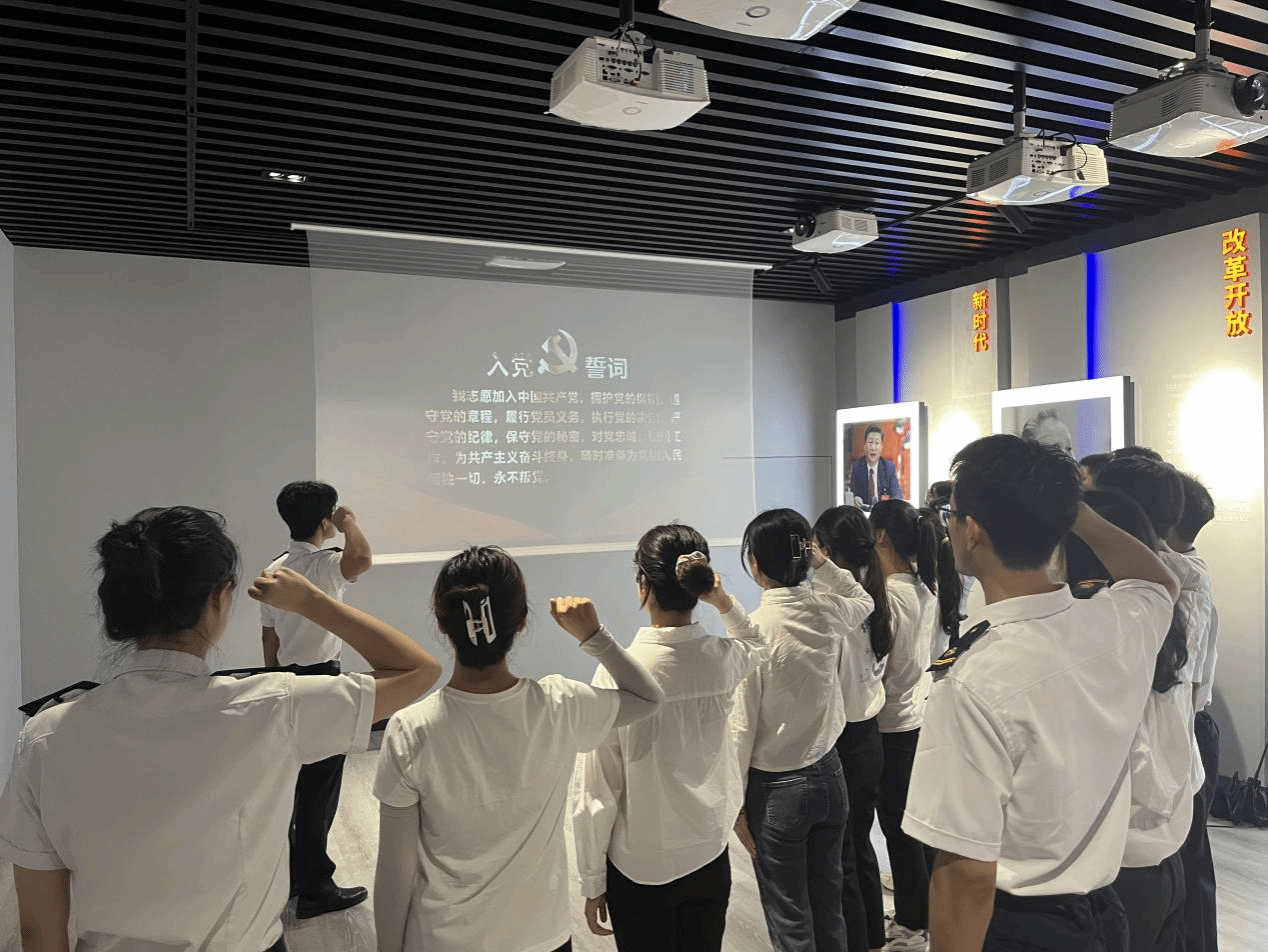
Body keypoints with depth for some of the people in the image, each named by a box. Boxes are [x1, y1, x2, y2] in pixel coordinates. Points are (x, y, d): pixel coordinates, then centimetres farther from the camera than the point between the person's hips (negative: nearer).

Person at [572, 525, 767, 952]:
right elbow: (756, 645, 17)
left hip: (639, 869, -3)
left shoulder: (619, 672, -23)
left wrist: (592, 882, -4)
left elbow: (598, 790, -16)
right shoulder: (722, 659, -11)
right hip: (710, 859, 3)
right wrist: (724, 602, 0)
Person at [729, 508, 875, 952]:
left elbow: (741, 727, -16)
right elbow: (864, 601, 20)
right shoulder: (829, 611, -6)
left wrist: (735, 804, -6)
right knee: (828, 905, 20)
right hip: (829, 774, 5)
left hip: (776, 788, -5)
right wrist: (823, 564, 10)